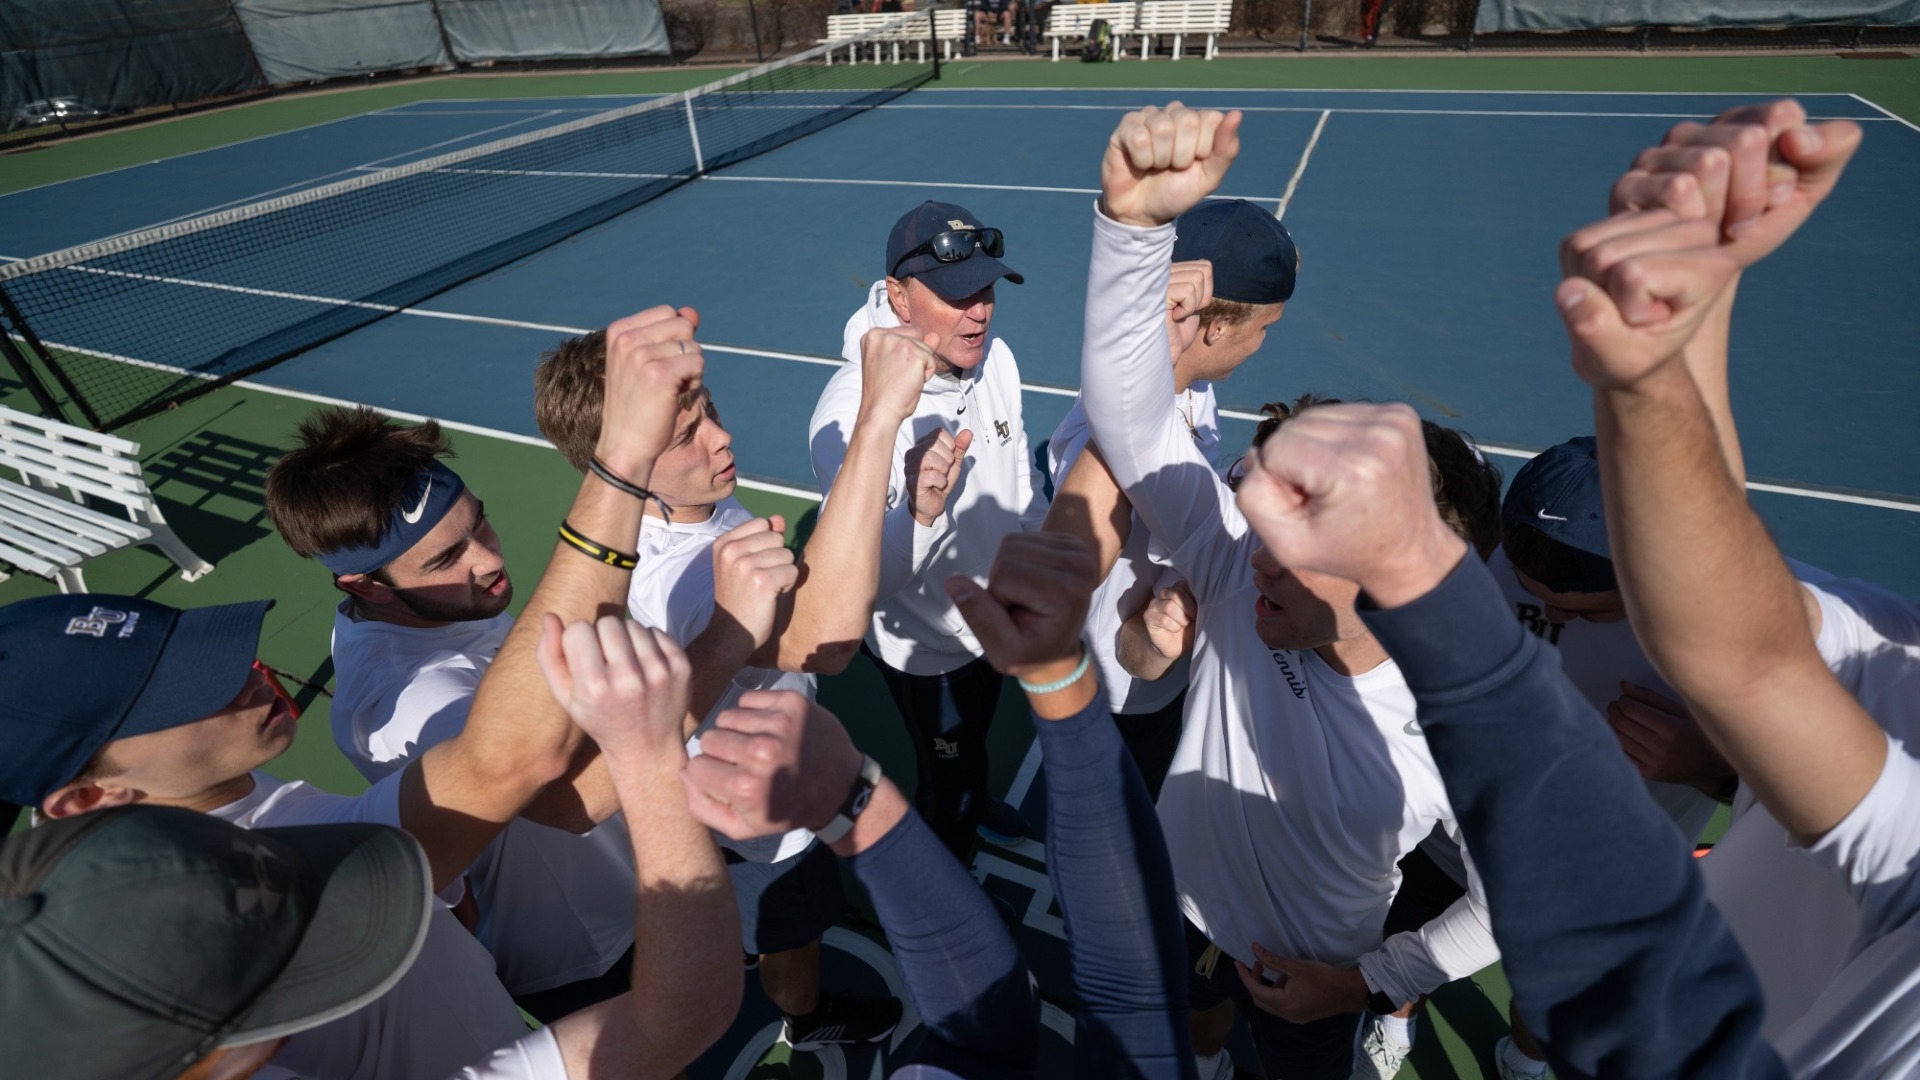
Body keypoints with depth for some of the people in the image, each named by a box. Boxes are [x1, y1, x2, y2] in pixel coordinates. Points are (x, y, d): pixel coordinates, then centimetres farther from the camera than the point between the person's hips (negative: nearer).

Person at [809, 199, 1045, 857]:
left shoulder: (994, 358, -13)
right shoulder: (850, 410, -34)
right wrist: (919, 512, -53)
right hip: (925, 649, -6)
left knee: (978, 736, 34)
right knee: (945, 777, 20)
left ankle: (977, 804, 67)